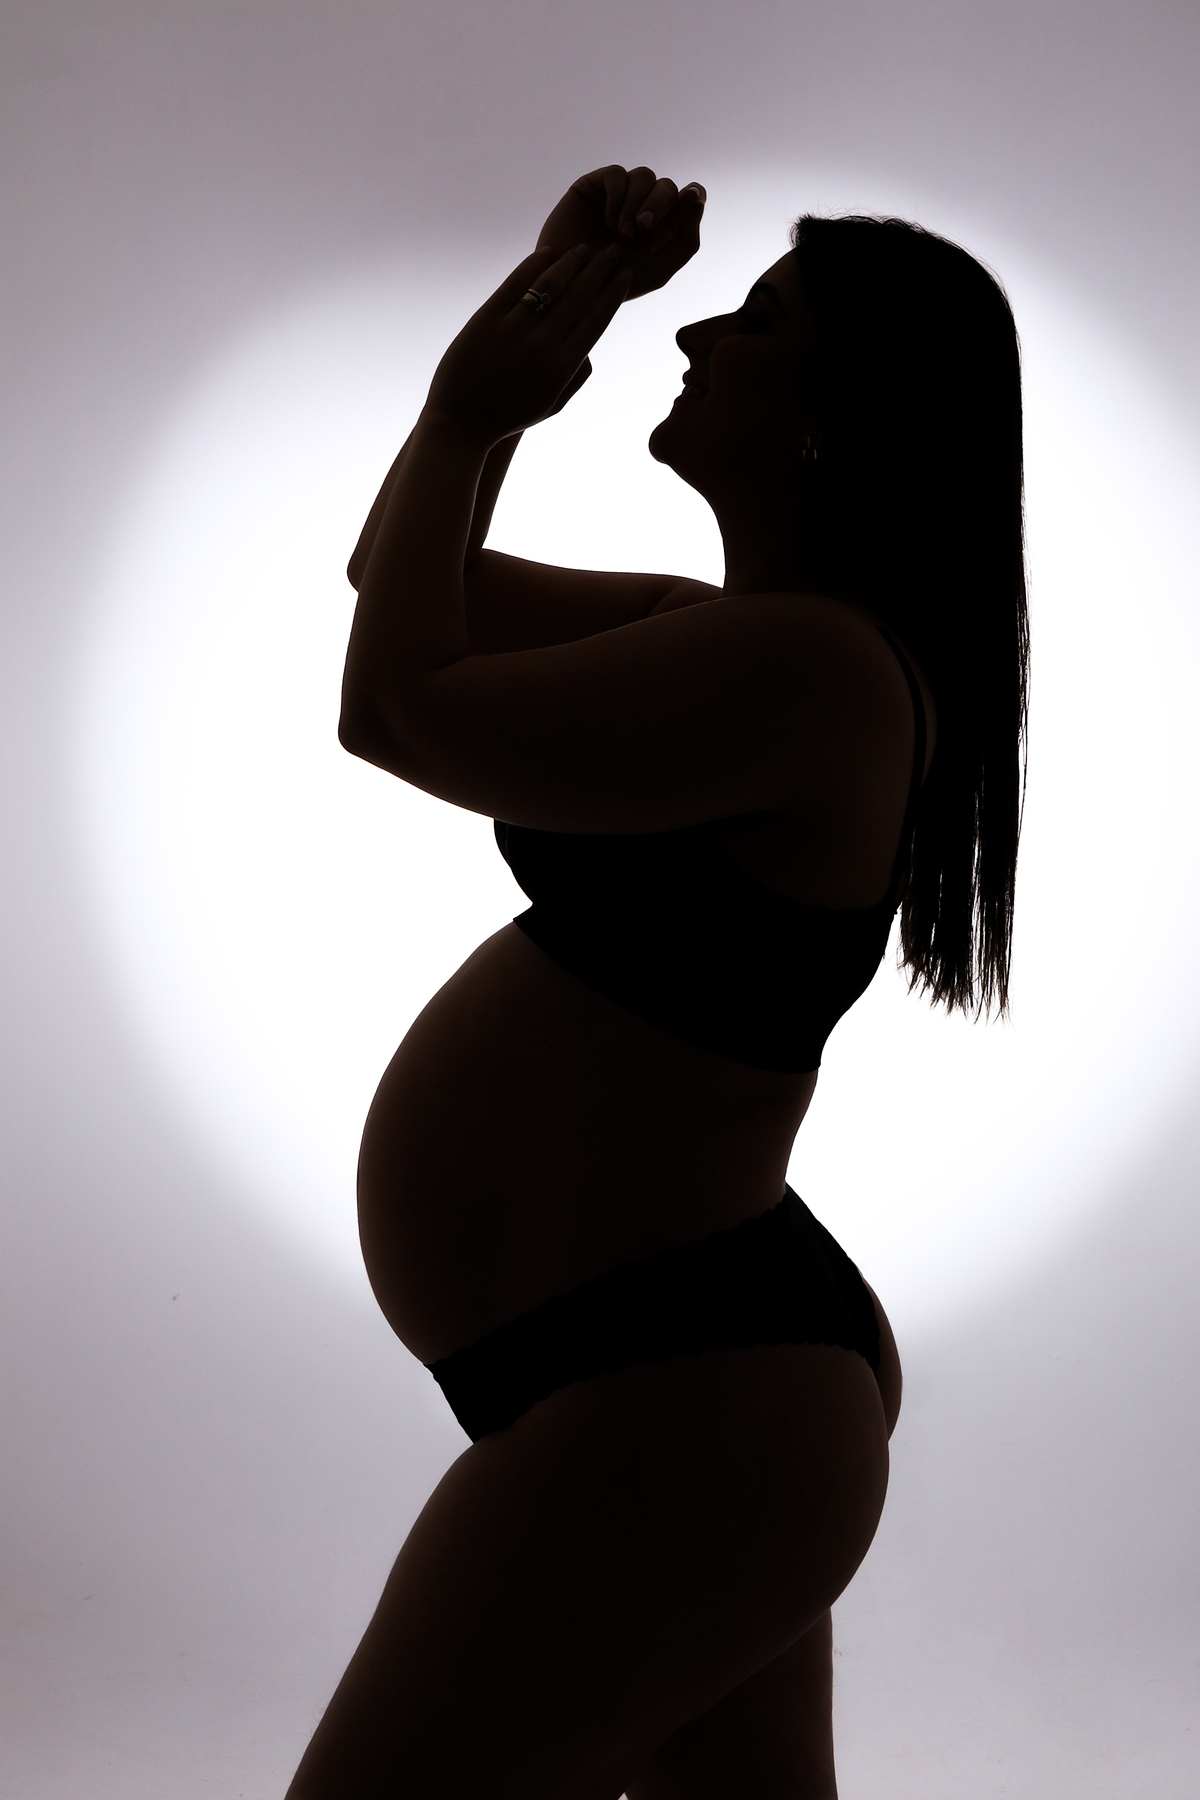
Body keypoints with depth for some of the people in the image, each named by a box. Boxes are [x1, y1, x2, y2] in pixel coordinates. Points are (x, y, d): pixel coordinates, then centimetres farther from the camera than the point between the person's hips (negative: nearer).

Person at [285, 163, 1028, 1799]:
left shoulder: (804, 660, -20)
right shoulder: (730, 637, 11)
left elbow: (394, 706, -20)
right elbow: (412, 585, 19)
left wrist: (471, 408, -6)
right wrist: (549, 292, 12)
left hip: (676, 1411, -10)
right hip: (720, 1360, 11)